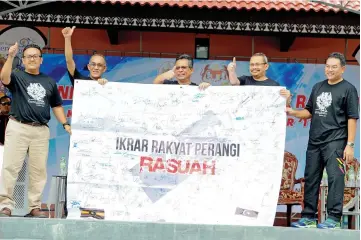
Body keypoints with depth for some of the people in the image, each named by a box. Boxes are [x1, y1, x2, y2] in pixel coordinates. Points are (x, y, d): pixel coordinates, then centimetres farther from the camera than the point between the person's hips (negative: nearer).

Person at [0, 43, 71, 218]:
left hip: (41, 131, 3)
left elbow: (56, 105, 20)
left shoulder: (50, 82, 17)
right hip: (18, 127, -3)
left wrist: (65, 124, 8)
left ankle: (35, 207, 9)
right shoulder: (17, 77, 7)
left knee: (38, 170, 3)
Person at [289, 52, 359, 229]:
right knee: (311, 178, 9)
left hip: (335, 142, -6)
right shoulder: (318, 87, 15)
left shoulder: (348, 89, -1)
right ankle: (309, 217, 17)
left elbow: (352, 118, -6)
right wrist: (293, 112, 1)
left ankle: (334, 218, -4)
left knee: (335, 178, -9)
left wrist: (350, 144, -12)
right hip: (314, 141, 6)